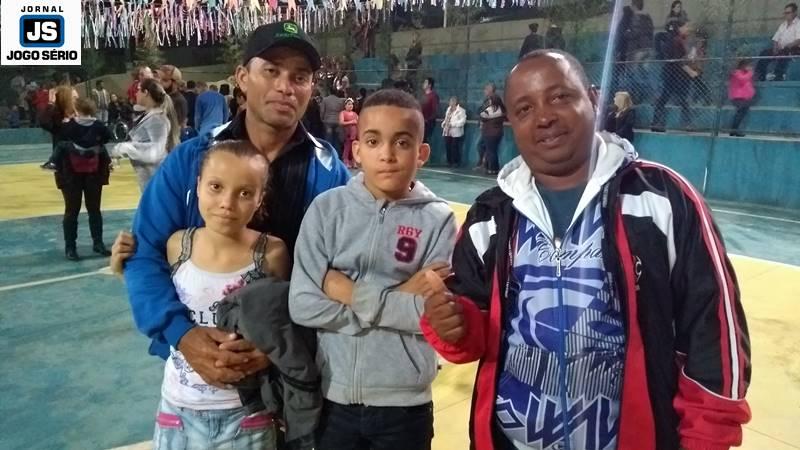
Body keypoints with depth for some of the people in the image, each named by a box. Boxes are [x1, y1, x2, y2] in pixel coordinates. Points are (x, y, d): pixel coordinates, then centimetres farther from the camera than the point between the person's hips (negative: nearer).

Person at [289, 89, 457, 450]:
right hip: (334, 398, 1)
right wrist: (399, 300, -15)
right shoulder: (327, 208, -6)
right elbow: (302, 305, -12)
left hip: (405, 405, -1)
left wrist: (354, 294, -15)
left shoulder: (438, 219, -9)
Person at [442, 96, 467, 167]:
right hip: (447, 132, 7)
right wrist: (443, 123, 6)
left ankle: (456, 162, 7)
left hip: (456, 133, -7)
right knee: (448, 147, 6)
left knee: (455, 148, -3)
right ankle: (449, 162, 17)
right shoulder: (449, 109, 17)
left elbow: (462, 121, -17)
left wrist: (452, 124, -20)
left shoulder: (461, 110, -8)